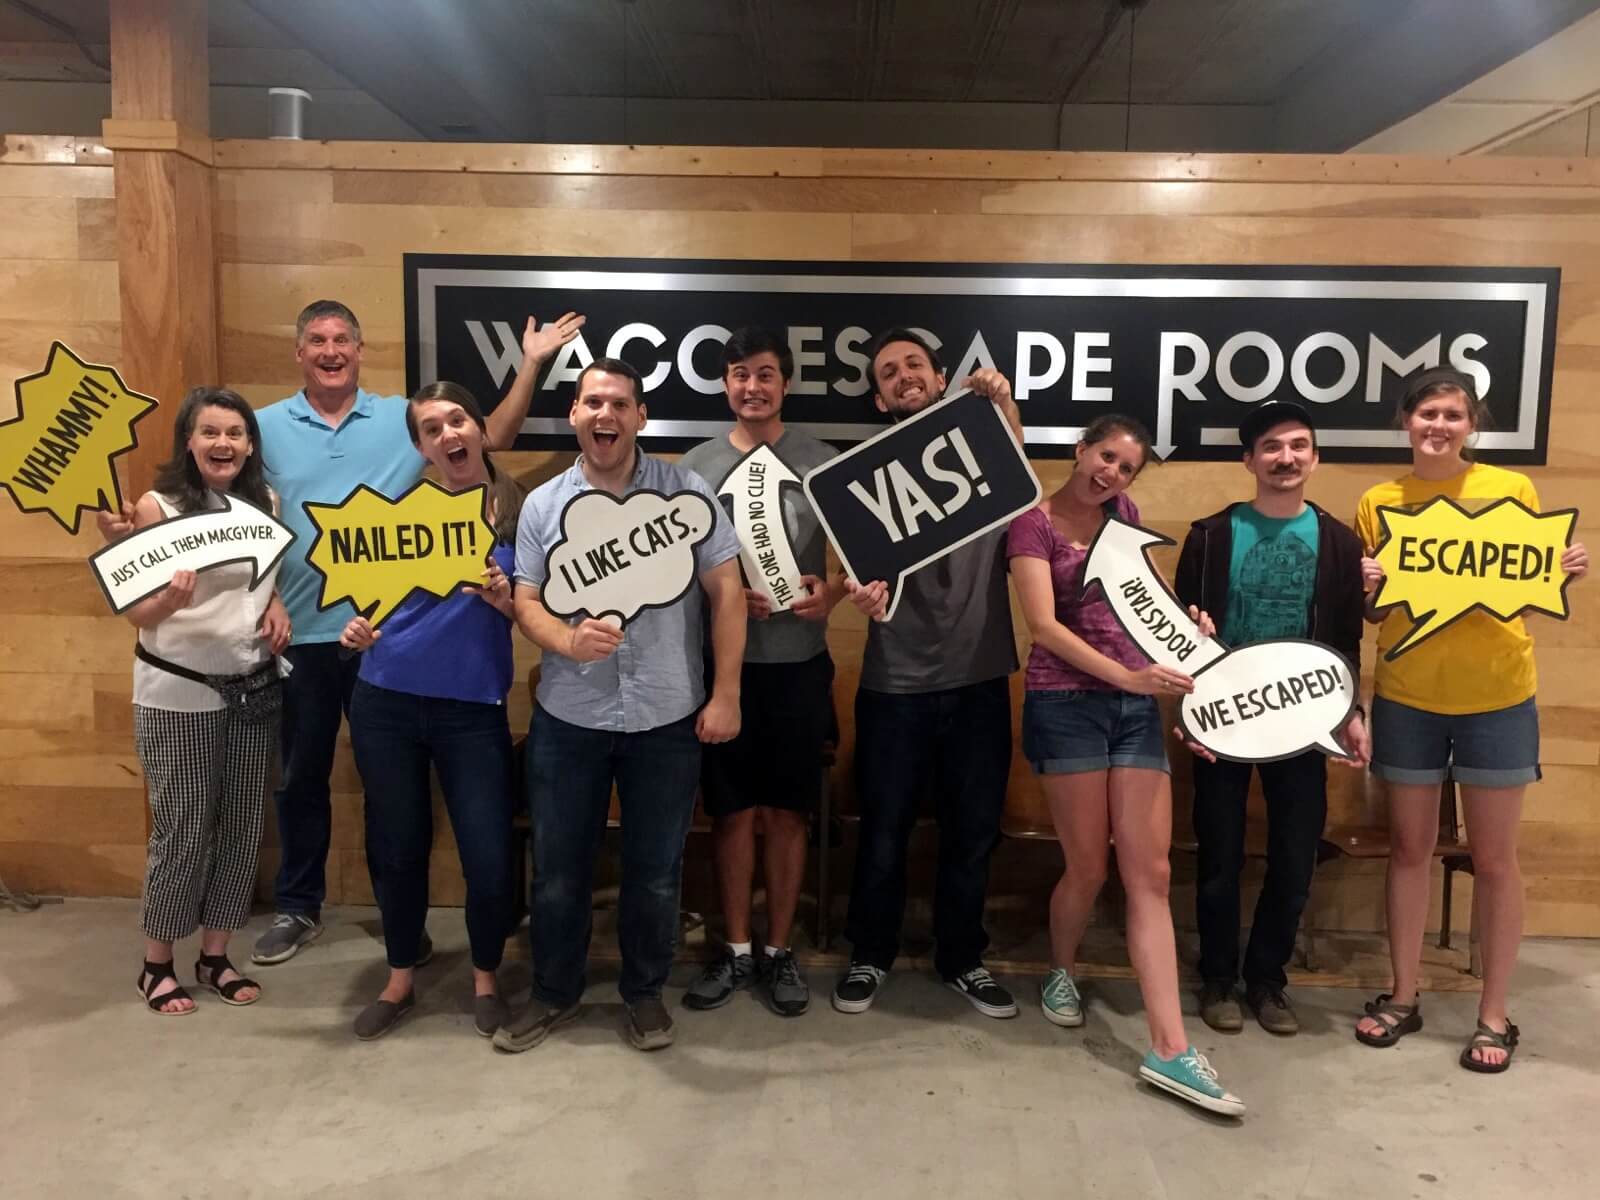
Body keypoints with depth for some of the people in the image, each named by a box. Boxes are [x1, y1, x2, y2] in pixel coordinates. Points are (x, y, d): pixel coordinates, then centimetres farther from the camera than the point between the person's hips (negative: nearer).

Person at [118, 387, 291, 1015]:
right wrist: (171, 599, -32)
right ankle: (157, 962, 23)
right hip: (178, 695, -4)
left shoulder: (266, 503, 2)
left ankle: (215, 954, 27)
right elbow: (136, 613, -11)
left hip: (253, 688, 5)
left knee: (241, 825, 11)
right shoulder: (157, 506, -11)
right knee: (183, 828, 3)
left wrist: (278, 605, -4)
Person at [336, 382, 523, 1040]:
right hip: (386, 701, 2)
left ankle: (485, 978, 26)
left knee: (488, 858, -2)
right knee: (396, 847, 14)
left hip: (473, 709, -2)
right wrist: (359, 628, -10)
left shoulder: (521, 510, -3)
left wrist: (505, 599, -19)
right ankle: (400, 980, 35)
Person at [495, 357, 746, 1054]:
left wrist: (725, 695, -6)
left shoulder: (687, 492, -3)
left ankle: (644, 992, 33)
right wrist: (568, 642, -21)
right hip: (568, 719, 2)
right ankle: (553, 993, 34)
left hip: (668, 717, -1)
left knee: (655, 872, 12)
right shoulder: (542, 504, 4)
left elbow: (726, 591, -2)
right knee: (558, 869, 13)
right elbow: (525, 603, 2)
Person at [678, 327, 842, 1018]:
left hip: (797, 664, 0)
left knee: (785, 811, 8)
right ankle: (736, 952, 24)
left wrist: (833, 592, -17)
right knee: (732, 811, 8)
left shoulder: (823, 463, 1)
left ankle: (779, 952, 24)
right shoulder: (696, 466, 3)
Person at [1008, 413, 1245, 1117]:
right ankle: (1060, 974, 33)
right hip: (1066, 704, -5)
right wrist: (1127, 675, -23)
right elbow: (1043, 623, -15)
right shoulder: (1035, 524, -4)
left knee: (1150, 876, -2)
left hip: (1136, 707, 5)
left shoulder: (1125, 514, 13)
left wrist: (1183, 620, 6)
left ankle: (1170, 1049, -1)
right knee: (1089, 869, 2)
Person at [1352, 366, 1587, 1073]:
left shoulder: (1513, 490, -2)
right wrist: (1365, 587, -13)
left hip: (1495, 697, -1)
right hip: (1406, 697, 1)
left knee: (1494, 857, 6)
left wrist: (1569, 574, -16)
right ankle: (1403, 997, 24)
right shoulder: (1378, 503, 2)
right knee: (1409, 848, 11)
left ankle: (1494, 1014, 20)